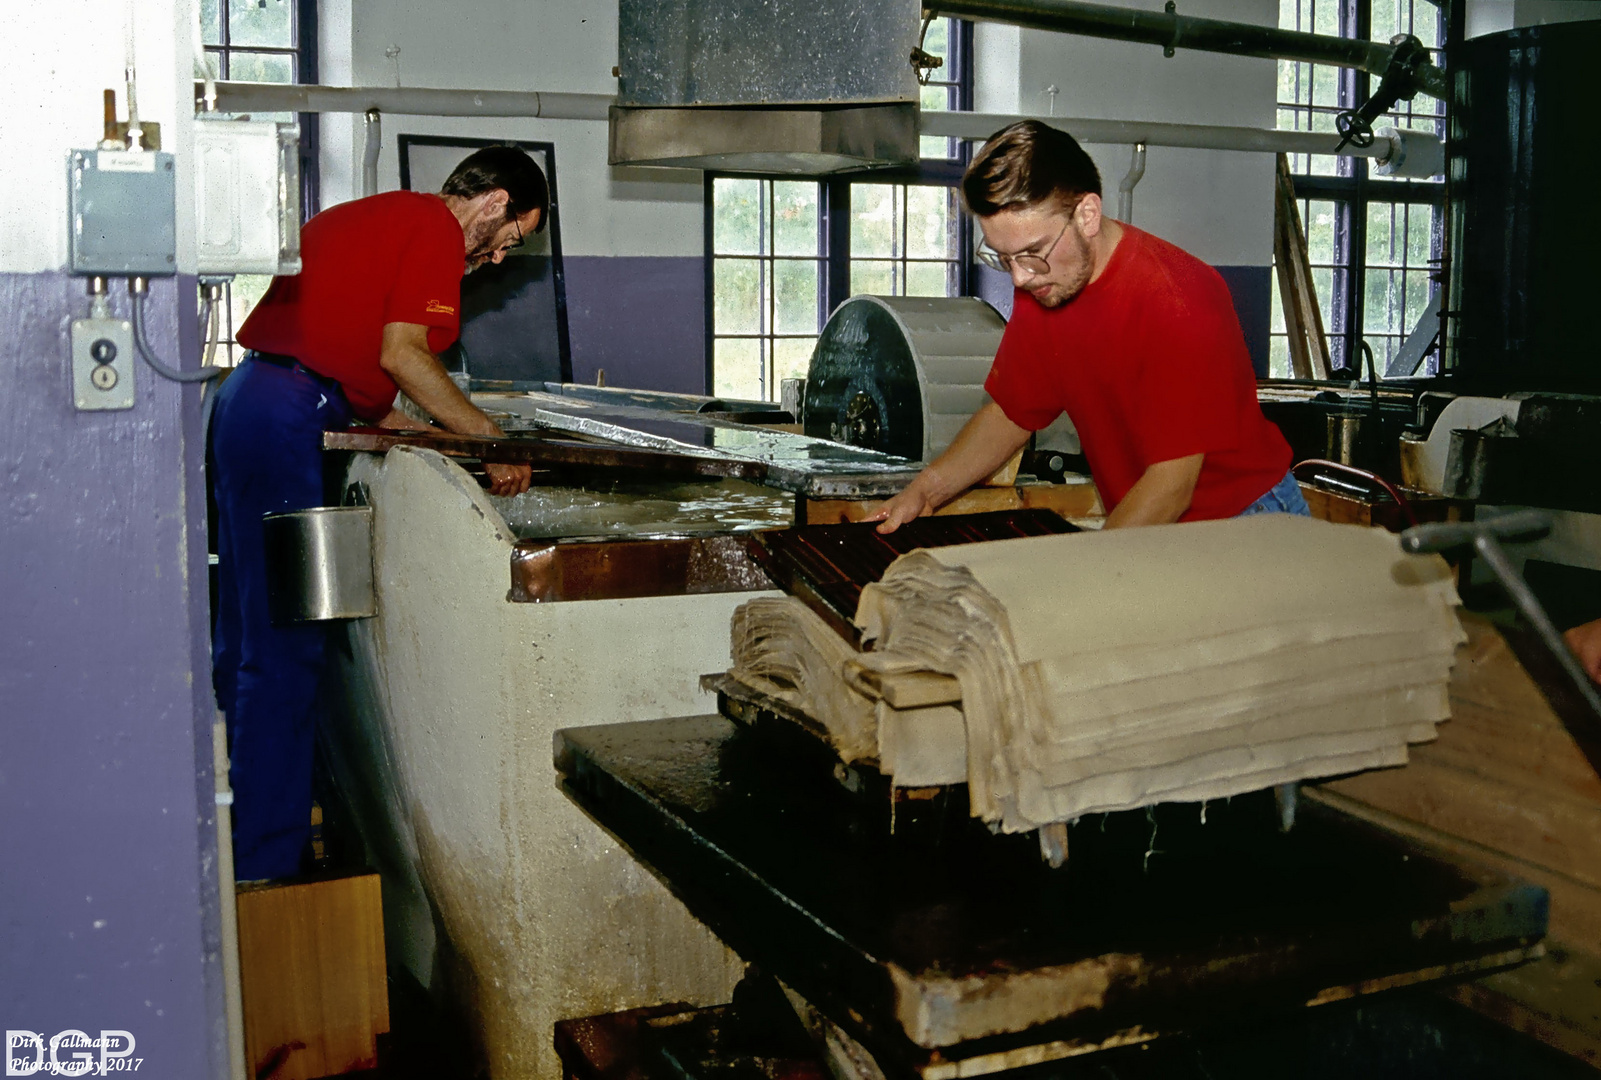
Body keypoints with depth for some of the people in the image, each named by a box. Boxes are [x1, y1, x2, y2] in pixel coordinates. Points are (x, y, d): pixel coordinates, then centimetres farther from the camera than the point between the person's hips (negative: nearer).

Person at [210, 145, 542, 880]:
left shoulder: (374, 215, 24)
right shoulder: (435, 227, -4)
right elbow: (400, 354, -15)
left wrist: (426, 435, 19)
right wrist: (493, 440, -8)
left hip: (247, 399, 10)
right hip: (288, 420, -10)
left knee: (247, 634, 16)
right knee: (286, 645, -5)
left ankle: (235, 836, 26)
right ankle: (265, 862, 2)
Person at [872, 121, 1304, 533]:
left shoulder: (1175, 300, -23)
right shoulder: (1040, 284, -1)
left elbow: (1172, 483, -24)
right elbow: (1010, 413, 12)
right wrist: (925, 491, -2)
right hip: (1138, 532, 6)